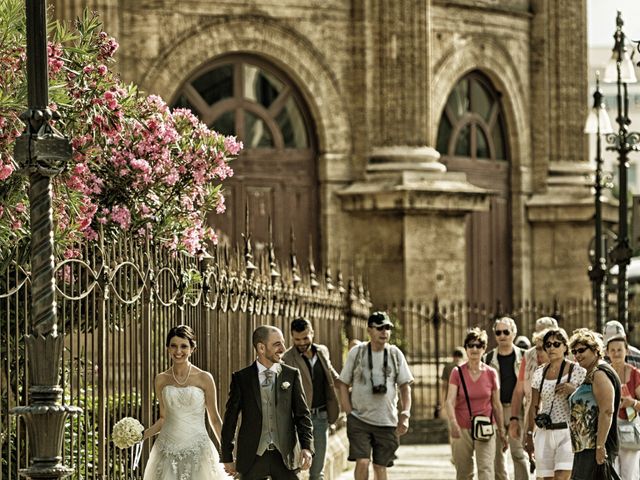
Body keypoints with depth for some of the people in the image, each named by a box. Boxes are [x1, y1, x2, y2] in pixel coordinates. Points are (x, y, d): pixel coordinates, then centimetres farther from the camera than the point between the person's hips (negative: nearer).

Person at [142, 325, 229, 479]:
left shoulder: (204, 378, -2)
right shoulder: (161, 380, 6)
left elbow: (214, 419, 4)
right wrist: (143, 435, -1)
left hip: (197, 450, -2)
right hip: (168, 452, 2)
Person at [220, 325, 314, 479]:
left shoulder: (292, 375, 4)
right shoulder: (241, 378, 0)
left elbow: (302, 414, 4)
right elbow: (230, 419, 4)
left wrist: (307, 447, -10)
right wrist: (227, 457, 5)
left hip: (284, 455, 1)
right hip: (252, 458, -1)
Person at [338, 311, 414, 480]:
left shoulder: (395, 354, 4)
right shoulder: (356, 353, 0)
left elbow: (405, 386, 7)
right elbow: (343, 384, 5)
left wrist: (405, 415, -4)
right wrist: (349, 413, -5)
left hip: (387, 422, 2)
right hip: (359, 421, -2)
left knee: (380, 466, 8)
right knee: (362, 462, -15)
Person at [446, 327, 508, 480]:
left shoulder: (491, 373, 1)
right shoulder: (457, 372, -2)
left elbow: (496, 405, 8)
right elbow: (450, 401, -13)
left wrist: (501, 431, 10)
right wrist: (453, 423, -31)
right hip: (462, 428, 0)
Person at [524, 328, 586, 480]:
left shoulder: (577, 371, -1)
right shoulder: (539, 373, 10)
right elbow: (534, 407, 14)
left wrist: (573, 390, -17)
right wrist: (529, 435, 13)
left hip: (568, 433, -4)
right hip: (545, 434, 4)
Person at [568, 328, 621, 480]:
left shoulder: (600, 374, -13)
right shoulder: (591, 375, 20)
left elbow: (607, 412, -21)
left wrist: (600, 446, -25)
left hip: (595, 449, -11)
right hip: (585, 448, 11)